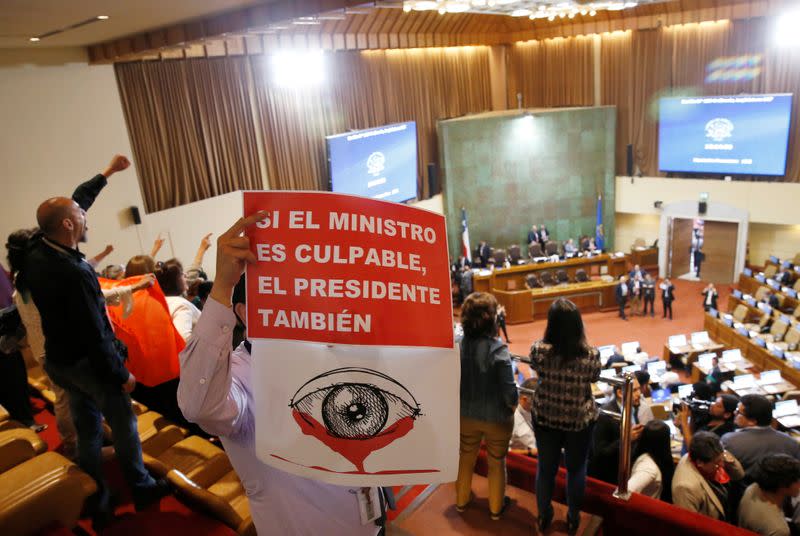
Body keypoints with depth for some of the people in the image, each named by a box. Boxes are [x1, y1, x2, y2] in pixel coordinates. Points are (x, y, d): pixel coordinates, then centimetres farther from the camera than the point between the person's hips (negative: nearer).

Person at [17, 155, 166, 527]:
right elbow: (95, 335, -27)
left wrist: (107, 173, 17)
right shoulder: (74, 273, -31)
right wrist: (121, 374, -15)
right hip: (87, 363, -8)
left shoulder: (37, 253, -6)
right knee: (123, 425, 11)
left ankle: (97, 505, 28)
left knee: (87, 431, 18)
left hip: (59, 362, 8)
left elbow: (74, 202, 8)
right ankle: (142, 489, 27)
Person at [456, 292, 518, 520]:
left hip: (466, 415, 3)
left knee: (466, 458, 26)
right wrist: (513, 405, -1)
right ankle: (495, 508, 41)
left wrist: (461, 403, 11)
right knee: (496, 463, 21)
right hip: (497, 417, -3)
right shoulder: (497, 349, -28)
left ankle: (461, 500, 46)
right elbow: (508, 389, -23)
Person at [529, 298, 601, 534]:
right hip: (580, 420, -1)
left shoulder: (538, 349, -20)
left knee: (545, 467, 20)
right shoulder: (591, 354, -23)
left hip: (544, 417, 1)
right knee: (576, 469, 21)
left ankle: (544, 516, 39)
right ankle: (573, 519, 39)